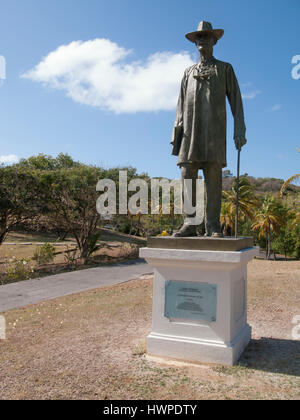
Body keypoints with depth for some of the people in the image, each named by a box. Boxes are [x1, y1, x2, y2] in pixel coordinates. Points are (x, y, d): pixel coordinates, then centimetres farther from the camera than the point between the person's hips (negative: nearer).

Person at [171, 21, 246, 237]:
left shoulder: (225, 69, 17)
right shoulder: (188, 72, 26)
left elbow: (236, 101, 9)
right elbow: (181, 105, 20)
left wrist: (240, 131, -4)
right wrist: (176, 132, 7)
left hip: (214, 129, -2)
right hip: (190, 129, 3)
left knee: (213, 177, -9)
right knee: (187, 175, -8)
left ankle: (213, 226, -7)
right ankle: (190, 224, -5)